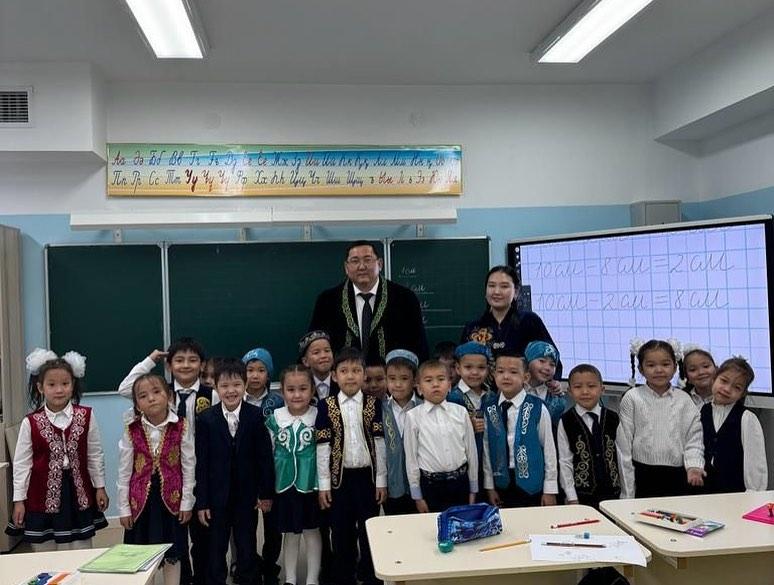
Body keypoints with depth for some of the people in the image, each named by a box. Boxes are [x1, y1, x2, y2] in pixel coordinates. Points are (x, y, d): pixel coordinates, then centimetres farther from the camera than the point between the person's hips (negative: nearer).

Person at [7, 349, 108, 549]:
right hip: (44, 495, 0)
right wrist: (19, 500, -1)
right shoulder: (31, 423, -6)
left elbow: (95, 455, 3)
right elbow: (21, 463, -1)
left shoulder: (86, 417, -4)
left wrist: (100, 487, 6)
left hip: (78, 493, 1)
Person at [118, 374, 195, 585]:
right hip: (141, 500, 1)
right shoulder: (131, 432, -7)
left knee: (172, 555, 12)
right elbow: (124, 472, 0)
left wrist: (186, 503, -3)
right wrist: (124, 508, 1)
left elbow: (188, 467, -3)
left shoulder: (181, 428, -9)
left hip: (171, 499, -1)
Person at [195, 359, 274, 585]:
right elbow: (201, 463, -5)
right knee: (216, 549, 13)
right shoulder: (206, 419, -6)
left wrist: (266, 492, -3)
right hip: (217, 496, 0)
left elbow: (265, 457, -4)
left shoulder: (256, 416, -7)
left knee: (247, 548, 12)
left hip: (247, 495, 0)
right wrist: (201, 502, -5)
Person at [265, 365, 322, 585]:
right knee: (290, 533, 14)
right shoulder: (274, 418, -4)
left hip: (311, 483, -1)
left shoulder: (319, 416, -8)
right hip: (284, 483, 1)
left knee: (312, 531, 11)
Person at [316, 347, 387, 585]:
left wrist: (381, 480, -1)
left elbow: (379, 443, 0)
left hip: (367, 475, 0)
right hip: (340, 477, 0)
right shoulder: (326, 406, -3)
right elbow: (322, 447, -3)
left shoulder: (373, 404, -1)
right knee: (342, 532, 10)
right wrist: (323, 484, -4)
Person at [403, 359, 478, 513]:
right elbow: (411, 456, -1)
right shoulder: (413, 416, -6)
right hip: (431, 483, -2)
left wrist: (473, 489, 9)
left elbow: (471, 450, 6)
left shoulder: (461, 412, 0)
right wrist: (417, 496, 1)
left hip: (460, 482, 2)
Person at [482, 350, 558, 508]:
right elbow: (486, 447, 3)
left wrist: (550, 489, -1)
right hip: (501, 482, 2)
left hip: (531, 484, -2)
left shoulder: (537, 409, -11)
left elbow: (549, 448, -4)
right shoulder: (488, 408, -2)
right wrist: (489, 486, 5)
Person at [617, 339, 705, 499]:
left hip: (677, 477, 2)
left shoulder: (683, 400, 4)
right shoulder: (632, 398, -2)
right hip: (643, 477, -2)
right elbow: (624, 443, -1)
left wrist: (693, 466, -18)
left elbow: (693, 439, 2)